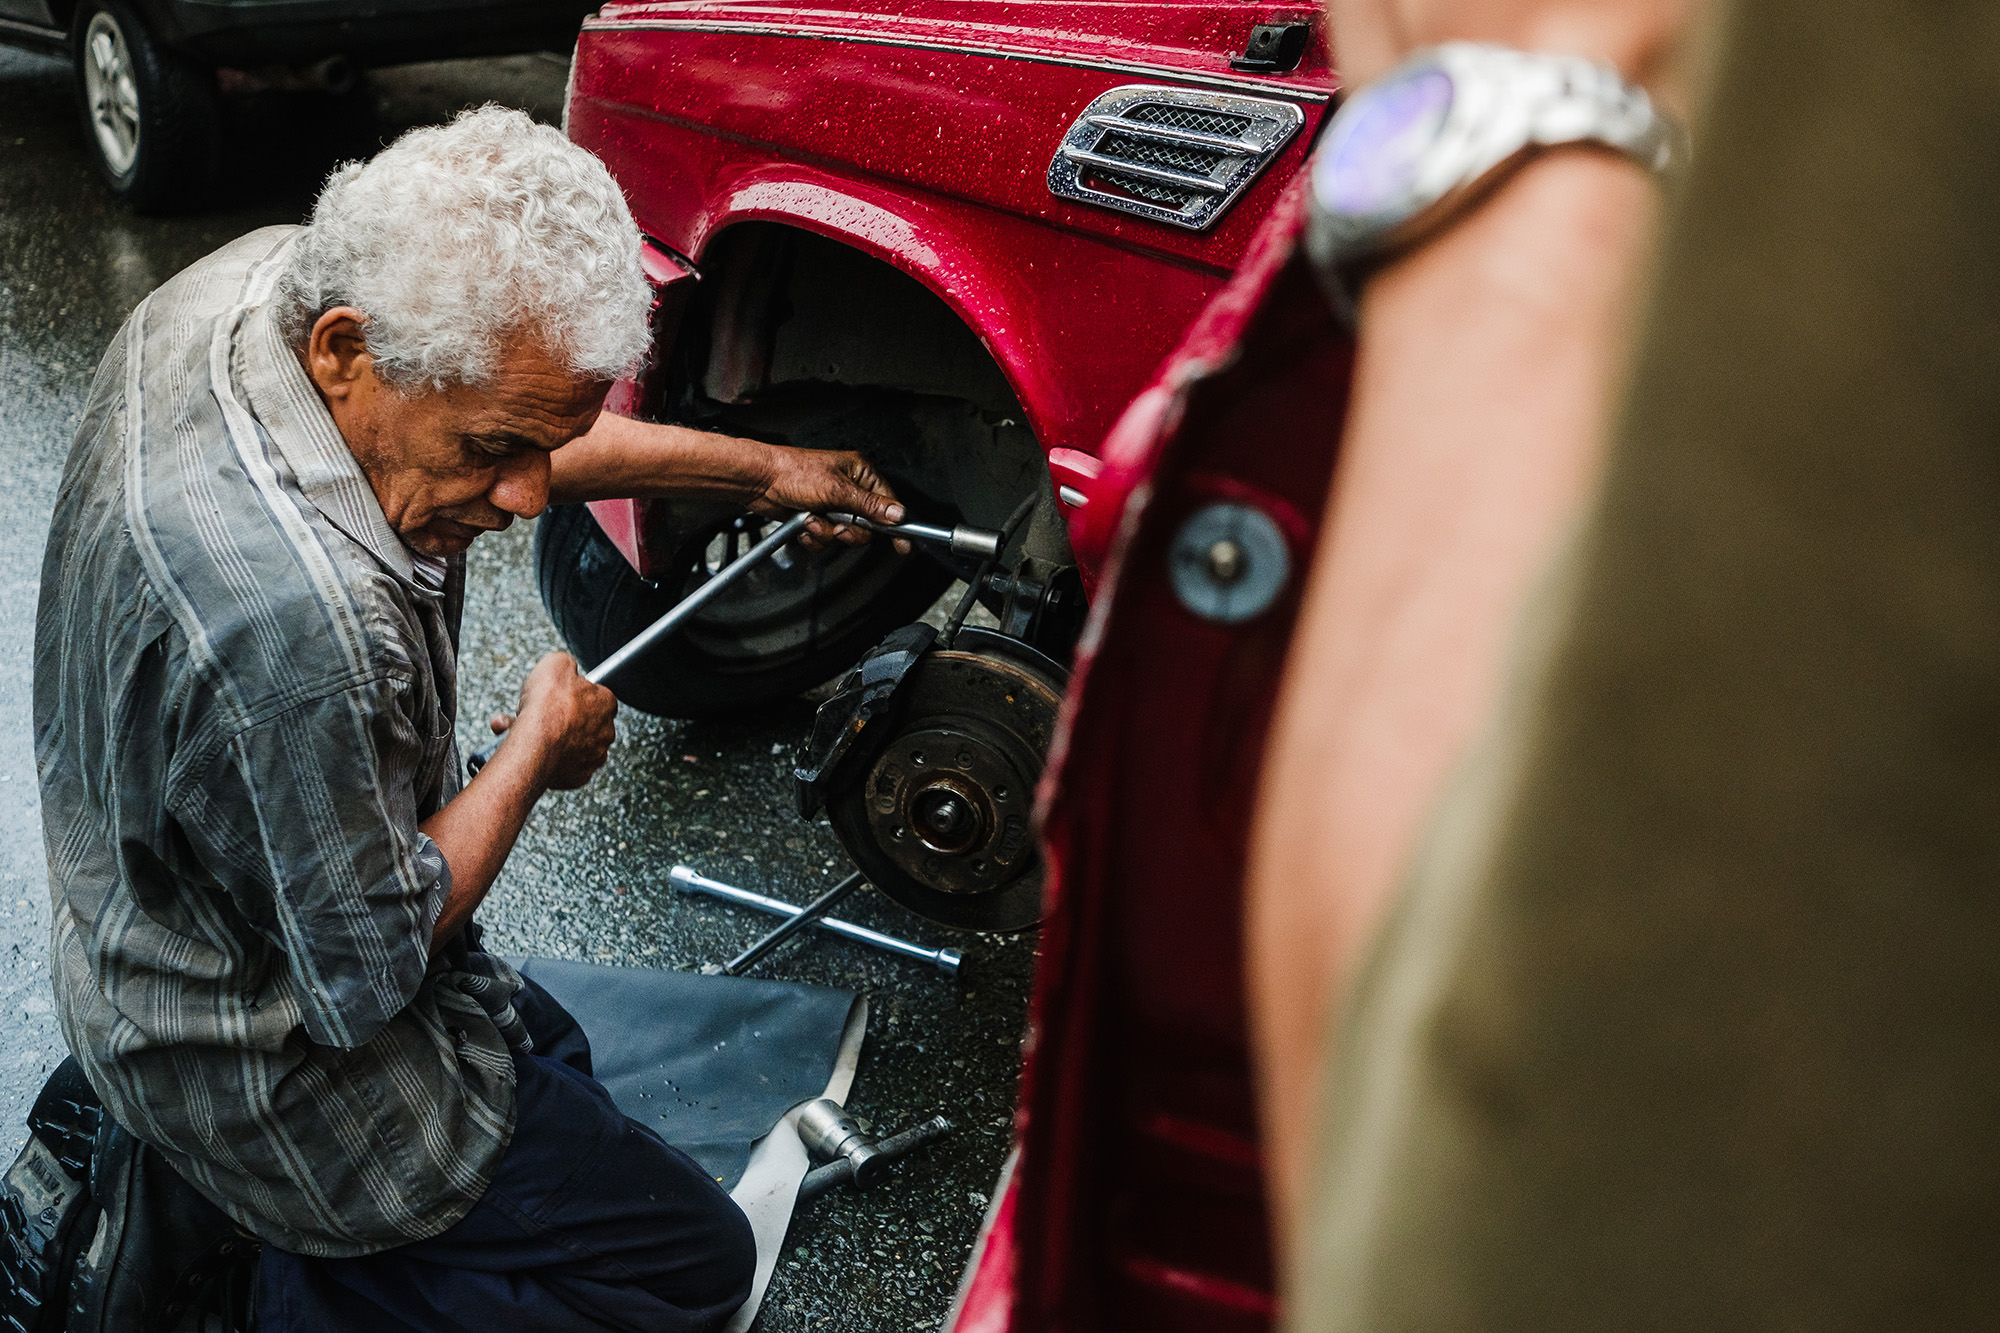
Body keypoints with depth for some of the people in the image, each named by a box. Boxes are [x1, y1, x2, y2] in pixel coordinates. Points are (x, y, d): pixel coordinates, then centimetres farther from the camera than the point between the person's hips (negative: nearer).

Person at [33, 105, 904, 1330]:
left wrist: (760, 469, 9)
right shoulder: (291, 624, -41)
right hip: (262, 1072, -8)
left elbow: (530, 428, 8)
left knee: (552, 1058, 31)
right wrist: (541, 748, -13)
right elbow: (366, 980, -25)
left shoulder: (270, 278, -13)